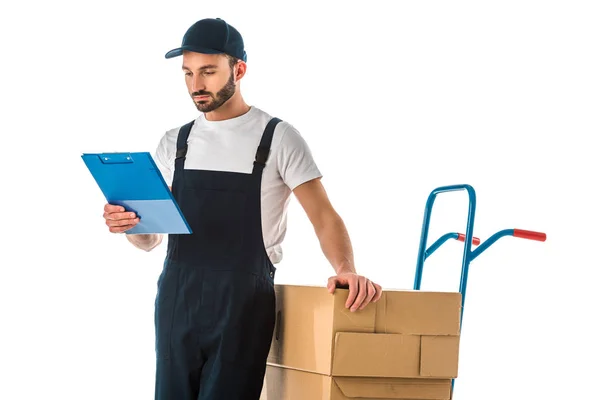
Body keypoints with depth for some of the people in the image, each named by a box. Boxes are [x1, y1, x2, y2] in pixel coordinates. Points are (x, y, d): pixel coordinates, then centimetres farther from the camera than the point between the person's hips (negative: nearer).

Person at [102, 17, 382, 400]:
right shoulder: (175, 143, 13)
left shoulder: (277, 138, 0)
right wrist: (128, 224, -11)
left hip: (242, 303, -4)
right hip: (177, 300, 4)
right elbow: (151, 237, 13)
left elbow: (323, 215, -4)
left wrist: (346, 268, -23)